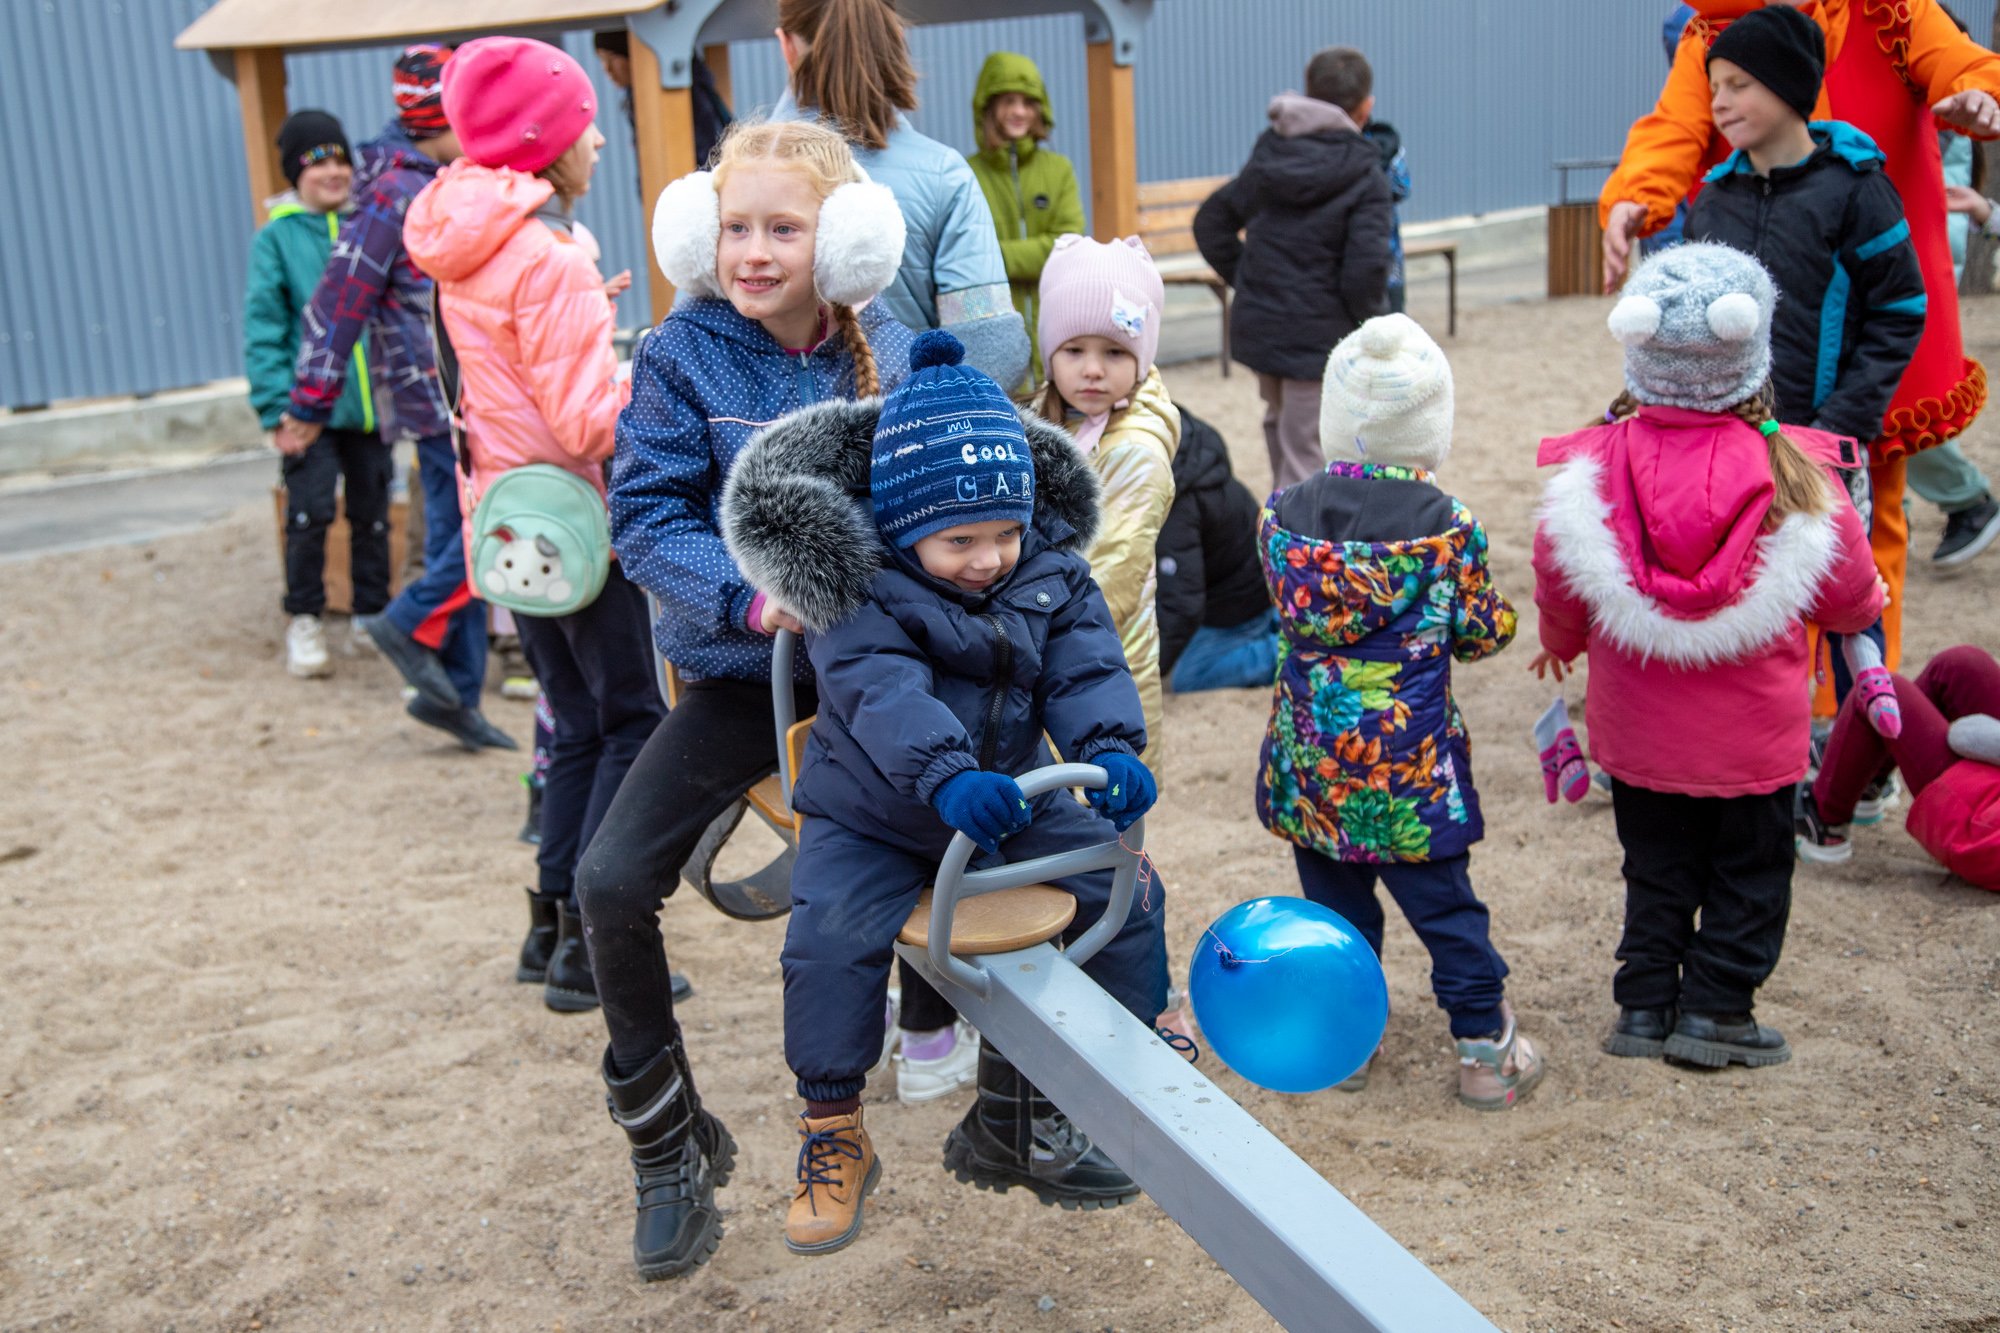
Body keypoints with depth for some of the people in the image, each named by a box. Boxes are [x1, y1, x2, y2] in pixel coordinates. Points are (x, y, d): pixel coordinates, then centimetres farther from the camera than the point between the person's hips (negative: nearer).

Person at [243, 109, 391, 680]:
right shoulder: (276, 236, -2)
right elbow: (264, 329, -6)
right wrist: (277, 410, -13)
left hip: (371, 401, 3)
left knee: (372, 515, 11)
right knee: (310, 516, -6)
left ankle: (373, 614, 26)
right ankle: (304, 623, 11)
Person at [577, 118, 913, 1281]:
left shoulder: (891, 354, -2)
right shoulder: (683, 357, -8)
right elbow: (646, 518, -12)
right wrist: (751, 595, -26)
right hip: (745, 668, -1)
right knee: (614, 883, -13)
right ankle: (671, 1147, 9)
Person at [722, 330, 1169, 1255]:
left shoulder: (1051, 574, -5)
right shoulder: (862, 592, -20)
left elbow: (1085, 669, -13)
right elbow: (883, 691, -34)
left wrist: (1110, 749, -34)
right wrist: (949, 776, -51)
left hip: (1013, 804, 4)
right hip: (872, 818, -4)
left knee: (1126, 892, 0)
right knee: (830, 934, -26)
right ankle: (833, 1136, -5)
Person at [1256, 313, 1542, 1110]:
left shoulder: (1284, 515, -6)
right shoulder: (1447, 528, -13)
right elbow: (1484, 634, -2)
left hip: (1312, 757, 2)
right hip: (1410, 760, -2)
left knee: (1333, 897, 15)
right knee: (1443, 902, 10)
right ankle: (1485, 1050, 19)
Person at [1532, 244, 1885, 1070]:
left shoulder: (1589, 469, -15)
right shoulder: (1794, 476, -18)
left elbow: (1558, 587, -1)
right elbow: (1848, 595, -4)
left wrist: (1560, 645, 21)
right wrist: (1866, 609, 21)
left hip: (1635, 730, 2)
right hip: (1753, 732, -2)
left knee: (1656, 870, 19)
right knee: (1748, 873, 16)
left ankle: (1645, 1003, 23)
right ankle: (1714, 1009, 20)